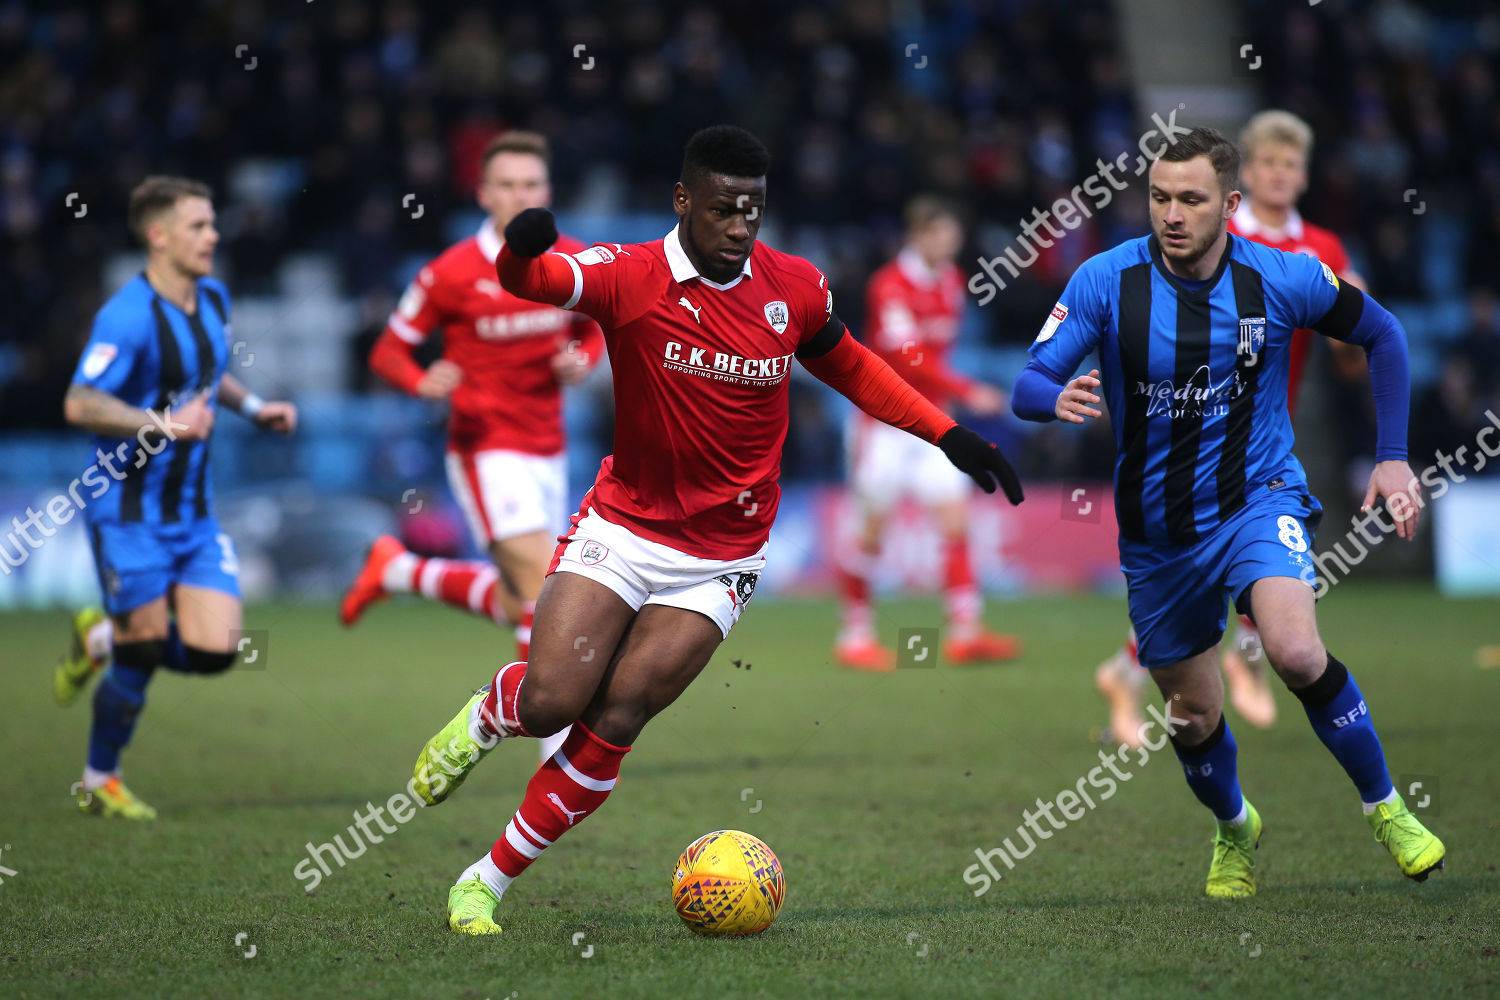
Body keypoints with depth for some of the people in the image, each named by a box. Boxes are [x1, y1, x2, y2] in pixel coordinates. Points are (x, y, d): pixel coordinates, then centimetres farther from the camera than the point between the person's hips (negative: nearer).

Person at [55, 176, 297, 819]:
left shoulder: (213, 298, 7)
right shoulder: (128, 316, -18)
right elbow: (80, 404, -23)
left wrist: (254, 407, 11)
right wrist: (165, 423, -29)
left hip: (193, 512, 7)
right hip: (129, 510, -7)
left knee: (215, 650, -6)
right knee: (142, 653, -5)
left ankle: (102, 639, 23)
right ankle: (99, 782, 19)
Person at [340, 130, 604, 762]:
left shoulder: (574, 262, 0)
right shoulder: (452, 273, -14)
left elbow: (593, 328, 19)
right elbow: (388, 350, -5)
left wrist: (581, 360, -5)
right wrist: (422, 381, -27)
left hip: (547, 450, 6)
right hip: (488, 446, -6)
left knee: (513, 607, 16)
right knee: (548, 591, -17)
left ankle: (397, 570, 37)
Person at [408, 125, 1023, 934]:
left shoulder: (796, 289, -2)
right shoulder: (630, 276, -13)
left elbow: (848, 367, 16)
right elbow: (531, 280, -30)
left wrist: (948, 434, 9)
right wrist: (522, 249, -55)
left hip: (719, 559, 2)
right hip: (620, 527, -2)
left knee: (614, 723, -8)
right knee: (551, 700, -15)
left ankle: (489, 881, 6)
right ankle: (481, 721, 23)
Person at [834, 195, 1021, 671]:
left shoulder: (952, 282, 6)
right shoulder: (889, 286, -18)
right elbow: (910, 357, -29)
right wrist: (968, 391, -35)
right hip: (884, 418, -6)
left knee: (955, 517, -5)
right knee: (872, 530, 0)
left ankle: (964, 631, -7)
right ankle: (854, 636, 11)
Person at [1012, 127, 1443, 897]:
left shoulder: (1280, 279, -12)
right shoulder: (1107, 281, -13)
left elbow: (1382, 335, 5)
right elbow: (1027, 386, -14)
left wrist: (1392, 457, 2)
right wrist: (1058, 399, -38)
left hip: (1258, 500, -2)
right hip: (1155, 529, 2)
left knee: (1297, 653, -29)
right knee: (1194, 720, 11)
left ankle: (1385, 807, -7)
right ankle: (1234, 828, 45)